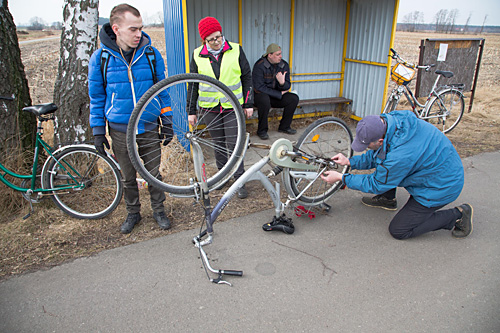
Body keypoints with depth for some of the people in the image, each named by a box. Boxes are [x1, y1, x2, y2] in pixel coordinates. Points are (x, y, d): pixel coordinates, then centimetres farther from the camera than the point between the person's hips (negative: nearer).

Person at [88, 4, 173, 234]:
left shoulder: (151, 54, -4)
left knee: (154, 173, 11)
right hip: (120, 130, 0)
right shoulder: (100, 57, -6)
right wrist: (98, 131, 2)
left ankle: (158, 210, 32)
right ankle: (133, 213, 34)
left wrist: (167, 122, 3)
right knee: (128, 177, 13)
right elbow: (96, 98, 3)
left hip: (149, 128, 0)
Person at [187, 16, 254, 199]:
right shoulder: (198, 55, 1)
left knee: (234, 144, -3)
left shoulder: (236, 50, -2)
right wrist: (191, 111, 7)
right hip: (210, 109, 2)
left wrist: (248, 104, 3)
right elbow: (193, 84, 8)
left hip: (233, 107, -2)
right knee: (218, 143, 12)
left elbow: (247, 77, 5)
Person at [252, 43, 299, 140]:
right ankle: (262, 130, -19)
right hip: (260, 95, -5)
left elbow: (287, 87, 0)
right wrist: (279, 94, -18)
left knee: (294, 98, -16)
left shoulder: (284, 65, -1)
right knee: (264, 100, -38)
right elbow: (259, 87, -20)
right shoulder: (259, 66, -16)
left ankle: (284, 126, 0)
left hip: (276, 96, 5)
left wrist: (282, 83, -27)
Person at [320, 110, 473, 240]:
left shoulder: (399, 156, -38)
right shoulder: (393, 120, -14)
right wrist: (350, 161, 0)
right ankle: (387, 199, 26)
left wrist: (342, 178, -12)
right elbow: (377, 154, 5)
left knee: (398, 231, -1)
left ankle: (457, 215, 5)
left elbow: (376, 185, -19)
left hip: (442, 186, -8)